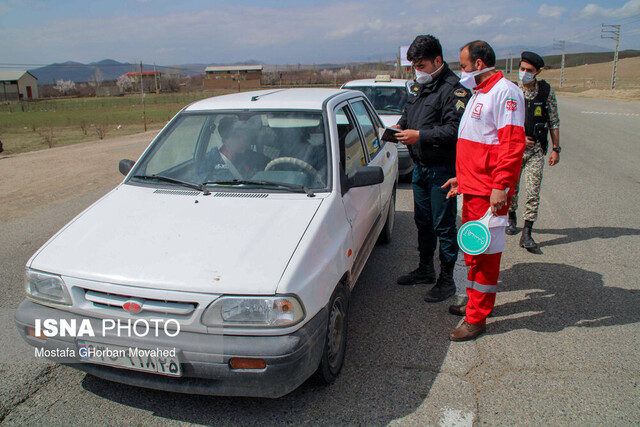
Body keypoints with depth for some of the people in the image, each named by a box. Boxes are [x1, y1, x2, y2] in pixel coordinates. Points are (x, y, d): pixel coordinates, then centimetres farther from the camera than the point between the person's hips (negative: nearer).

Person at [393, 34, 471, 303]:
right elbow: (408, 113, 23)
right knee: (423, 221, 18)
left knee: (444, 225, 0)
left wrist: (419, 135, -24)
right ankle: (425, 270, 33)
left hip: (442, 168, -8)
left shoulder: (454, 89, -15)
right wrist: (400, 126, 1)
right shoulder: (418, 86, 12)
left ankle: (448, 279, 13)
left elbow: (454, 130, -23)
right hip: (420, 166, 8)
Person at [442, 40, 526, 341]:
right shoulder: (479, 93, 19)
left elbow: (512, 143, -21)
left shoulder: (505, 92, -13)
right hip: (471, 188, 10)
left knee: (486, 252, -2)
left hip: (489, 192, -10)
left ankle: (477, 318, 7)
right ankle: (475, 302, 32)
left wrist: (501, 185, -25)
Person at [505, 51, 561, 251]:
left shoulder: (547, 91, 1)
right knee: (511, 187, 10)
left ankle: (527, 234, -3)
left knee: (533, 191, -6)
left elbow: (554, 122, 7)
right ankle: (511, 218, 37)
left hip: (536, 149, 0)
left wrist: (556, 149, 4)